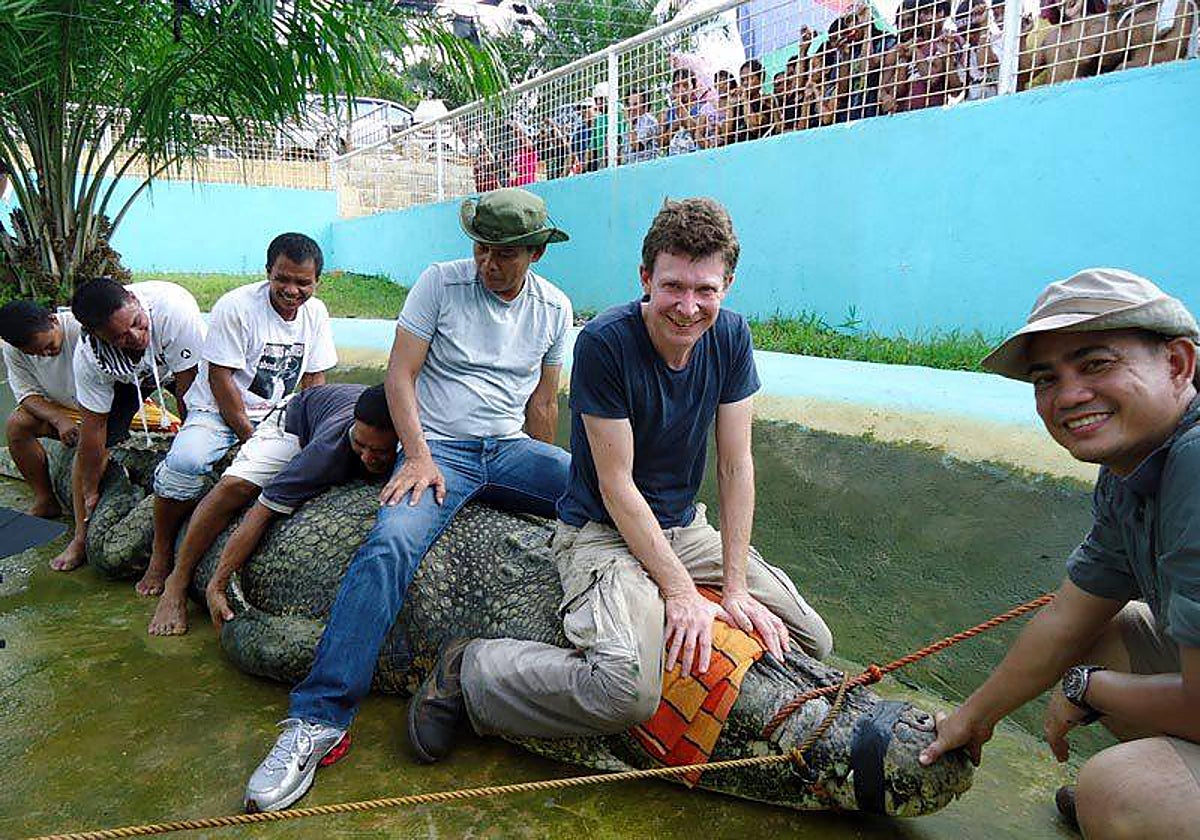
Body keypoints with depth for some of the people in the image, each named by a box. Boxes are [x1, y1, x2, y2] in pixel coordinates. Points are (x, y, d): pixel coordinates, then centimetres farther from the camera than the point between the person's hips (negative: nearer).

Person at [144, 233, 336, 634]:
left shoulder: (315, 313, 1)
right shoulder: (236, 307, -16)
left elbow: (314, 380, 5)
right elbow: (221, 380, -17)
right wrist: (249, 437, -19)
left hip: (280, 414, 5)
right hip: (218, 411, -5)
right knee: (186, 461, -33)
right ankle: (161, 554, -6)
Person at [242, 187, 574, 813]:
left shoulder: (553, 309, 9)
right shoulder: (440, 281, -1)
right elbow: (400, 374, -4)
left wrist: (548, 482, 13)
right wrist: (418, 456, -15)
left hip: (511, 448, 3)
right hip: (439, 448, -3)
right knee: (390, 546, -31)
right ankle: (318, 719, -28)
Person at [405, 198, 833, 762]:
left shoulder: (731, 337, -5)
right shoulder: (605, 341, -22)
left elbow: (735, 467, -4)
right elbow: (616, 486, -20)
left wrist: (734, 587, -9)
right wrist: (681, 591, -21)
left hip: (688, 527, 7)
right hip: (604, 531, -6)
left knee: (813, 644, 6)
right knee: (627, 690, -32)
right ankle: (468, 670, -6)